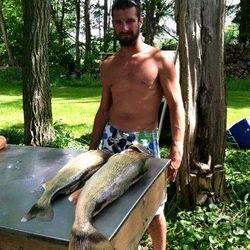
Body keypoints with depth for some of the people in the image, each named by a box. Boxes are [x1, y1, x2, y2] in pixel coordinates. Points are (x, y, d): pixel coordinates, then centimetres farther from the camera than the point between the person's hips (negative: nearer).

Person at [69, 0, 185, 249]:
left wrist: (177, 150, -18)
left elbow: (176, 106, -9)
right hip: (111, 139, 4)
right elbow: (104, 109, 12)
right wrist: (91, 149, 12)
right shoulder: (107, 65, 6)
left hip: (145, 141, -3)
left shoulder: (160, 60, -6)